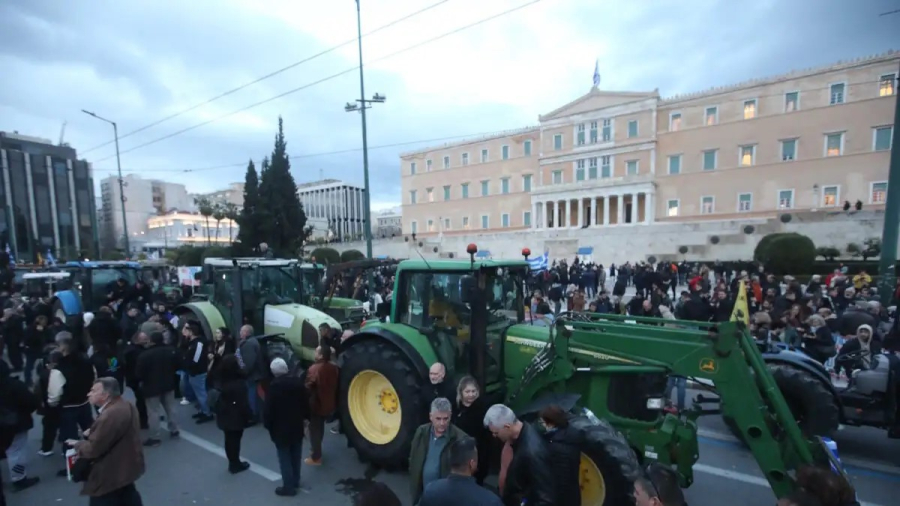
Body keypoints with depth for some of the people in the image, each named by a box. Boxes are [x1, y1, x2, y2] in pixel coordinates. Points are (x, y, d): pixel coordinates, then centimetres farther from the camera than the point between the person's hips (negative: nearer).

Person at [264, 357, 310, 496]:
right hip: (297, 426, 5)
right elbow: (305, 403, 2)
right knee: (295, 456, 19)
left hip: (280, 428, -5)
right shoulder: (298, 381, -6)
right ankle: (295, 481, 33)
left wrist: (267, 424, 0)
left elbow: (269, 408, -16)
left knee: (285, 458, 7)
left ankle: (289, 486, 15)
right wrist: (305, 417, 15)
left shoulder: (275, 385, -21)